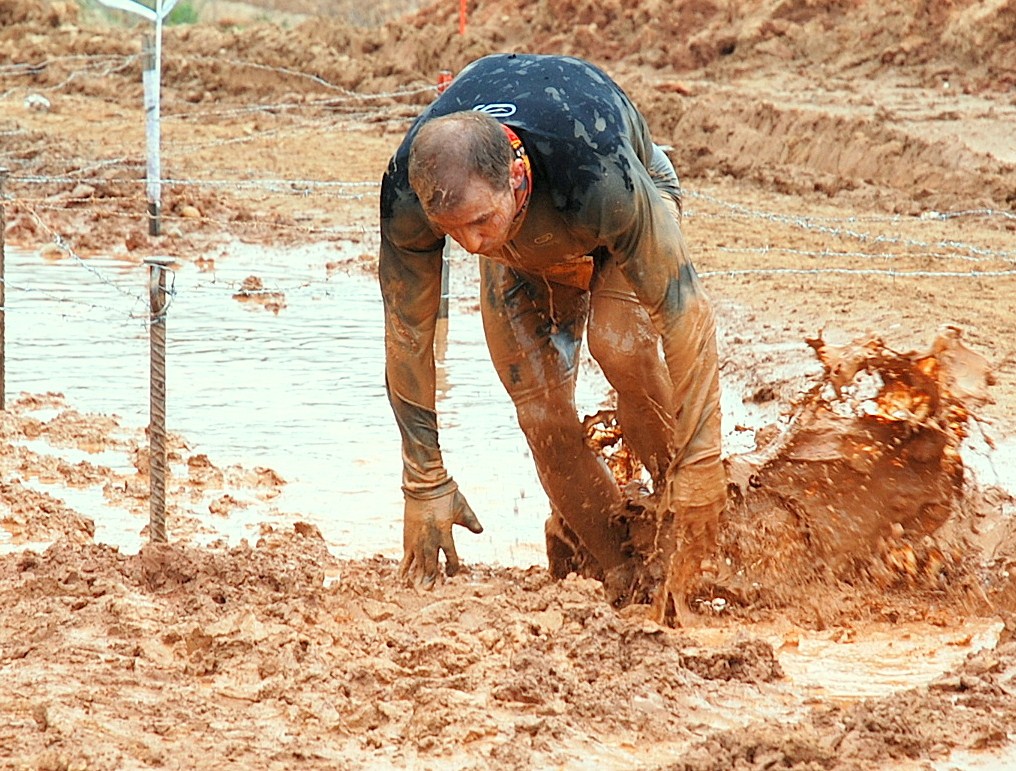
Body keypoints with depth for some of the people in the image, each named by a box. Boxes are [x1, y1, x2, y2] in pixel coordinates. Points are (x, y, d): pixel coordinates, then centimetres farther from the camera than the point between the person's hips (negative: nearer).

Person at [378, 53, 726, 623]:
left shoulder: (605, 182, -47)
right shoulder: (406, 197, -36)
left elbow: (686, 324, -40)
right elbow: (408, 334, -21)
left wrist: (698, 475, -40)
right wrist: (425, 483, -16)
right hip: (523, 249, 3)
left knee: (621, 344, -32)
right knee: (542, 415, -11)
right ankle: (620, 576, 10)